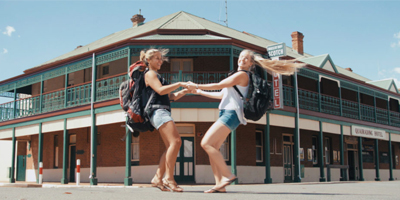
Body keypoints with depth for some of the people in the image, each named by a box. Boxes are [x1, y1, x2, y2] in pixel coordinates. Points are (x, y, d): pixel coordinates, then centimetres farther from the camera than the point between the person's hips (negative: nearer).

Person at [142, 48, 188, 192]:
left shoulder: (157, 76, 31)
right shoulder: (150, 74, 3)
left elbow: (172, 97, 26)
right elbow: (160, 90, -15)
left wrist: (186, 90, 12)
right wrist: (179, 84, -12)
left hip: (164, 113, 10)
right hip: (158, 111, -10)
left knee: (171, 147, 2)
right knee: (176, 141, -22)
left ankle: (158, 178, 1)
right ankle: (169, 178, -23)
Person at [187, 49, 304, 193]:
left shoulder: (242, 75, -4)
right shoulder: (237, 76, 26)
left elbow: (218, 86, -5)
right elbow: (221, 95, 30)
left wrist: (197, 86, 4)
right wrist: (199, 92, 32)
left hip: (231, 114, -10)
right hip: (225, 114, 10)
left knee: (206, 143, -17)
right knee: (212, 148, 2)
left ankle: (228, 175, -14)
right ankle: (219, 184, -1)